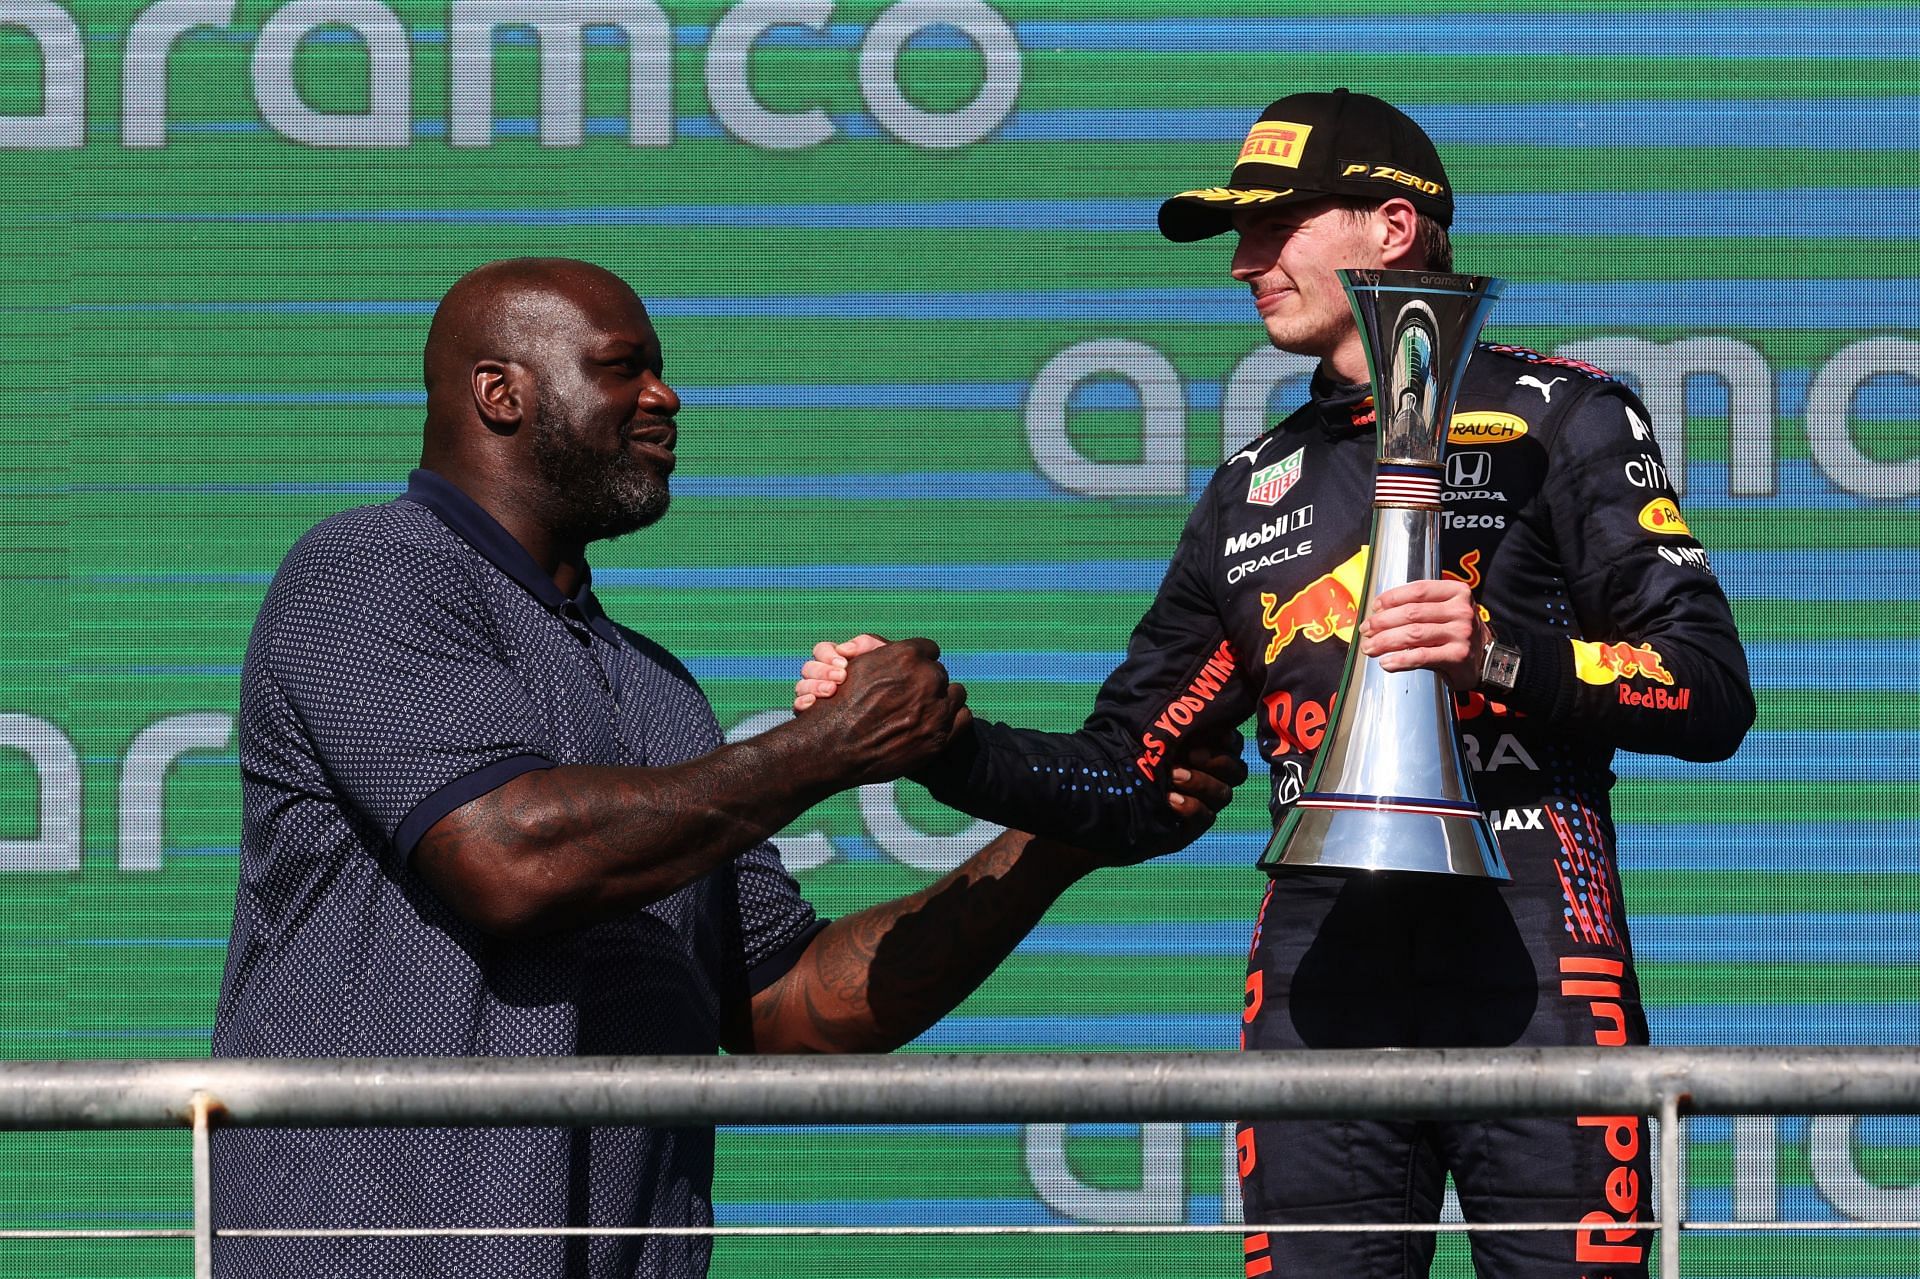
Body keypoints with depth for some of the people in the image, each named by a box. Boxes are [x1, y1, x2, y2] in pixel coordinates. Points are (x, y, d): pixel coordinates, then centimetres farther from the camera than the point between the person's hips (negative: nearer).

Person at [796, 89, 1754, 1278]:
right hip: (1321, 980, 5)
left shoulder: (1558, 418, 6)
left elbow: (1712, 693, -3)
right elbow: (1127, 778, 19)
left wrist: (1503, 653, -16)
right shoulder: (1257, 489, 22)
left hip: (1531, 959, -4)